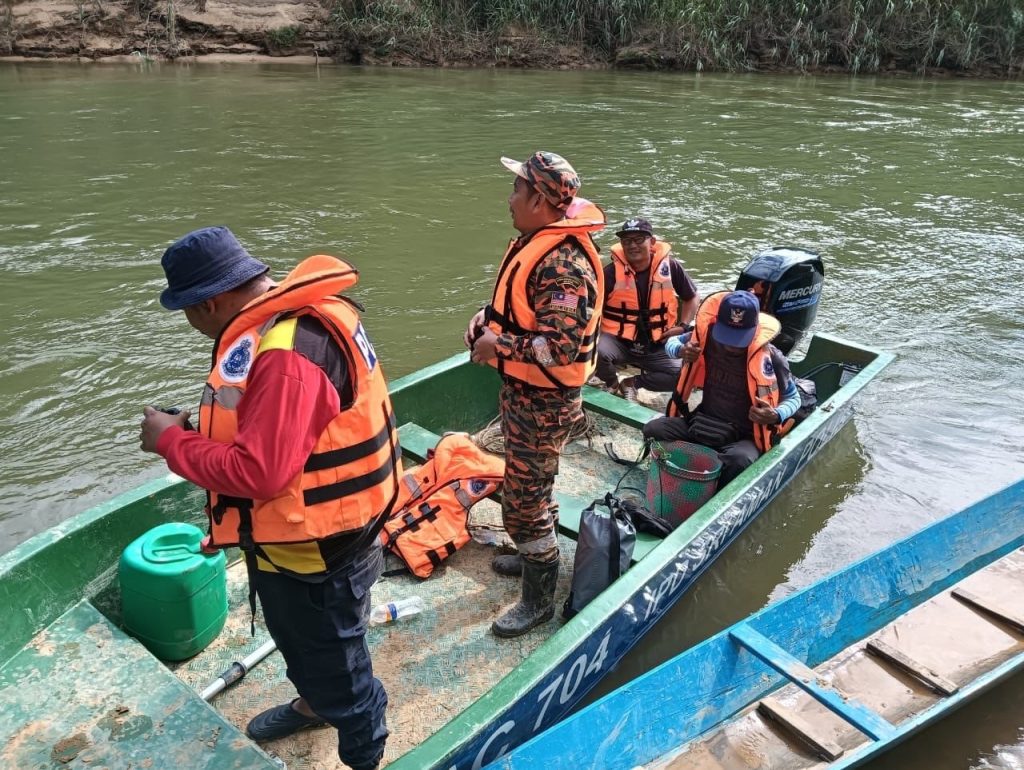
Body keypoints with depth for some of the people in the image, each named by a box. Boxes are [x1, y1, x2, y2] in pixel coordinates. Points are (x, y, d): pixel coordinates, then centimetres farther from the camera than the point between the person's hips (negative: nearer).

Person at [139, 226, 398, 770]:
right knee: (300, 637, 33)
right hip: (315, 532, 10)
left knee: (333, 661, 13)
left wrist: (171, 441, -19)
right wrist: (206, 424, 0)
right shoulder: (303, 315, 0)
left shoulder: (283, 355, -32)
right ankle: (315, 703, 60)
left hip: (311, 552, -10)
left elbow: (257, 472, -33)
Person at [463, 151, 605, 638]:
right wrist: (484, 323, 0)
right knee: (526, 483, 25)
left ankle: (539, 598, 19)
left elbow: (561, 346, -32)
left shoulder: (565, 263, -28)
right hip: (520, 389, 10)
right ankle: (536, 556, 48)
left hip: (545, 400, -10)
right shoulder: (533, 241, 6)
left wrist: (500, 347, -24)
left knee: (524, 497, 1)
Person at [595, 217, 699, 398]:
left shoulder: (670, 267, -5)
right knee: (597, 352, -34)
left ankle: (633, 383, 4)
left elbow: (692, 298, 12)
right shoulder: (611, 272, -10)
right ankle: (612, 383, 2)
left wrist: (683, 326, 1)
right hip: (618, 341, -2)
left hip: (656, 346, 2)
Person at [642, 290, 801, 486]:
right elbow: (672, 342, 11)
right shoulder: (708, 337, -9)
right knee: (653, 430, -21)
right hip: (702, 421, 4)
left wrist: (776, 416, -24)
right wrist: (681, 351, -14)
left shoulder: (770, 358, -16)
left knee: (740, 460, -38)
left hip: (743, 436, -3)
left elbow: (793, 398, -1)